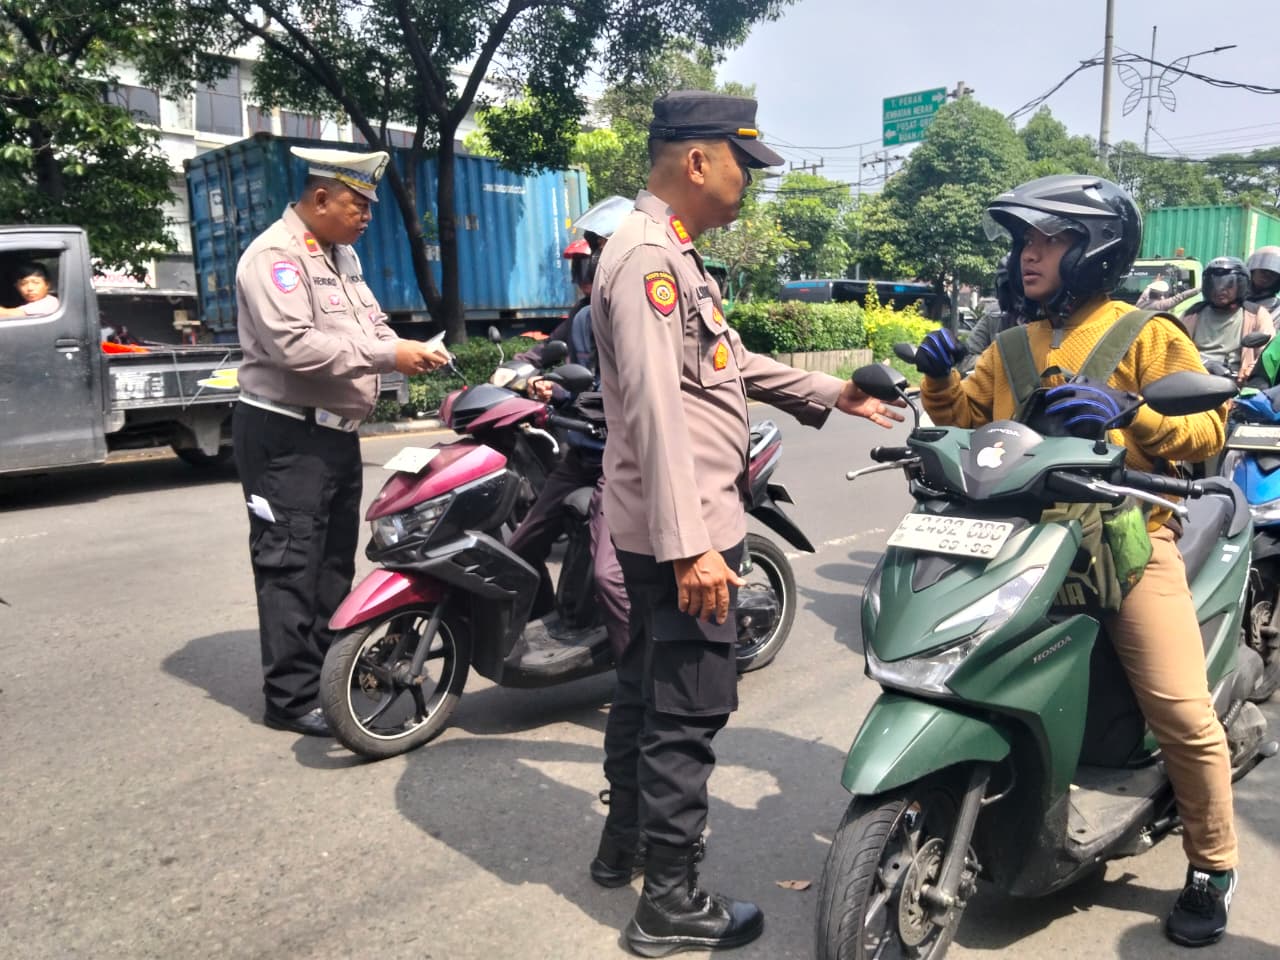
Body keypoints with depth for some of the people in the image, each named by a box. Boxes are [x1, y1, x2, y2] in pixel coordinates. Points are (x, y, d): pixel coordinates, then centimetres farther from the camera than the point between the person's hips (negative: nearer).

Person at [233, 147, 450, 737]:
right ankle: (292, 696, 3)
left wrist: (411, 352, -2)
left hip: (337, 433, 10)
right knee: (291, 567, -5)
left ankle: (330, 674, 29)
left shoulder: (342, 255, 16)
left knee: (334, 561, 16)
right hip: (287, 437, -10)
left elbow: (370, 324, 19)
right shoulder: (274, 256, -15)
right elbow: (294, 344, -26)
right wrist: (387, 355, -25)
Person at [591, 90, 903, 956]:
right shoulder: (648, 256, -17)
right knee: (689, 711, -2)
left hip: (667, 527, 11)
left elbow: (727, 362, 24)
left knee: (648, 682, 21)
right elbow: (656, 408, -26)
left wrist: (830, 394, 26)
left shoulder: (674, 255, 16)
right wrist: (691, 545, -28)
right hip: (683, 530, -11)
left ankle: (626, 837, 39)